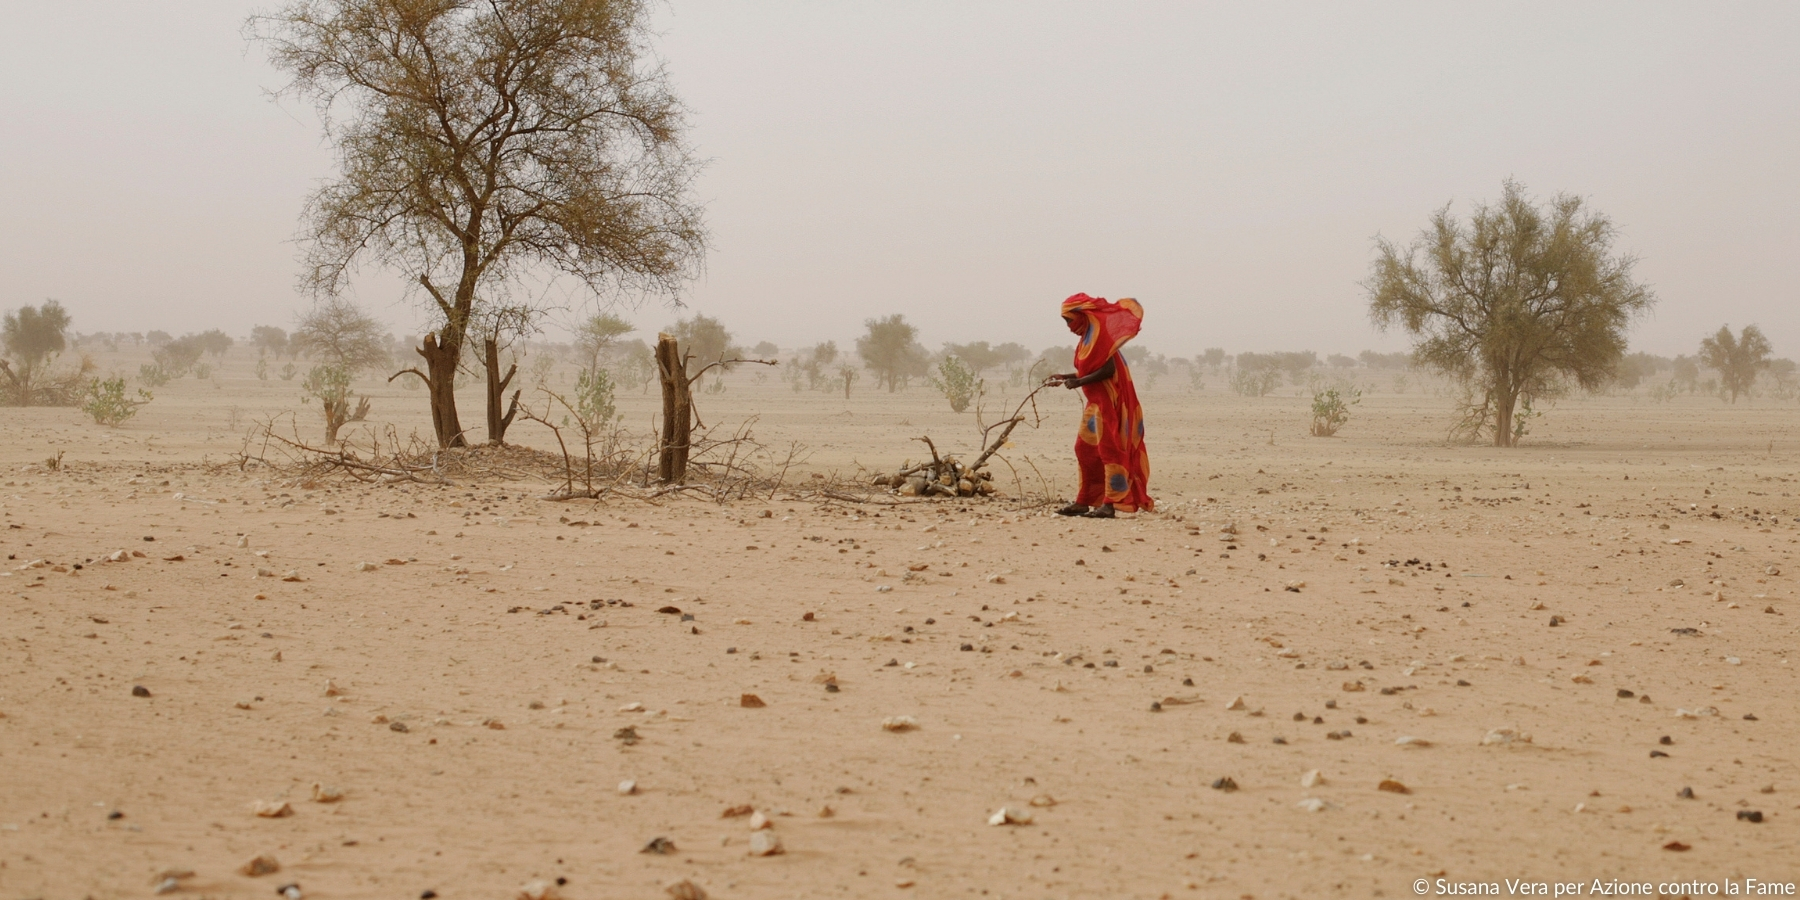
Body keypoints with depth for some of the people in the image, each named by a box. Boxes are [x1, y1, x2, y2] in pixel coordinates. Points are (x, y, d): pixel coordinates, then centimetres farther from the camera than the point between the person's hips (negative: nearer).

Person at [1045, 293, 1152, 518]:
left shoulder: (1097, 334, -14)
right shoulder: (1087, 337, 15)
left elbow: (1108, 369, -22)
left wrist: (1078, 382, -21)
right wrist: (1064, 377, 12)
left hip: (1107, 400, -10)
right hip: (1097, 401, 10)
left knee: (1107, 447, -10)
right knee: (1085, 449, 11)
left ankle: (1110, 504, -11)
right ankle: (1085, 501, 15)